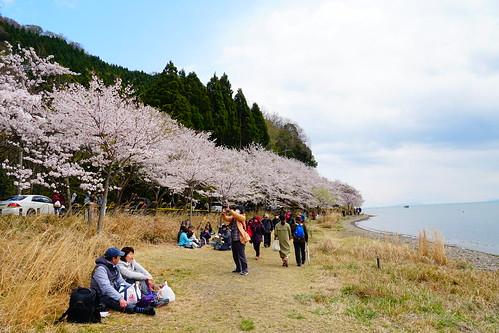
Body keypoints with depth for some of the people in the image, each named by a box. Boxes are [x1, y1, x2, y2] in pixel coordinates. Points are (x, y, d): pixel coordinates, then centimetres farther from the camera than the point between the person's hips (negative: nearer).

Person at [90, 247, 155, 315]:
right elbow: (106, 287, -32)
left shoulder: (114, 267, 10)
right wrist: (120, 298, -40)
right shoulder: (100, 269, -20)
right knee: (122, 304, -37)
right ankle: (140, 310, -56)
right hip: (101, 296, -10)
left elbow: (121, 282, 14)